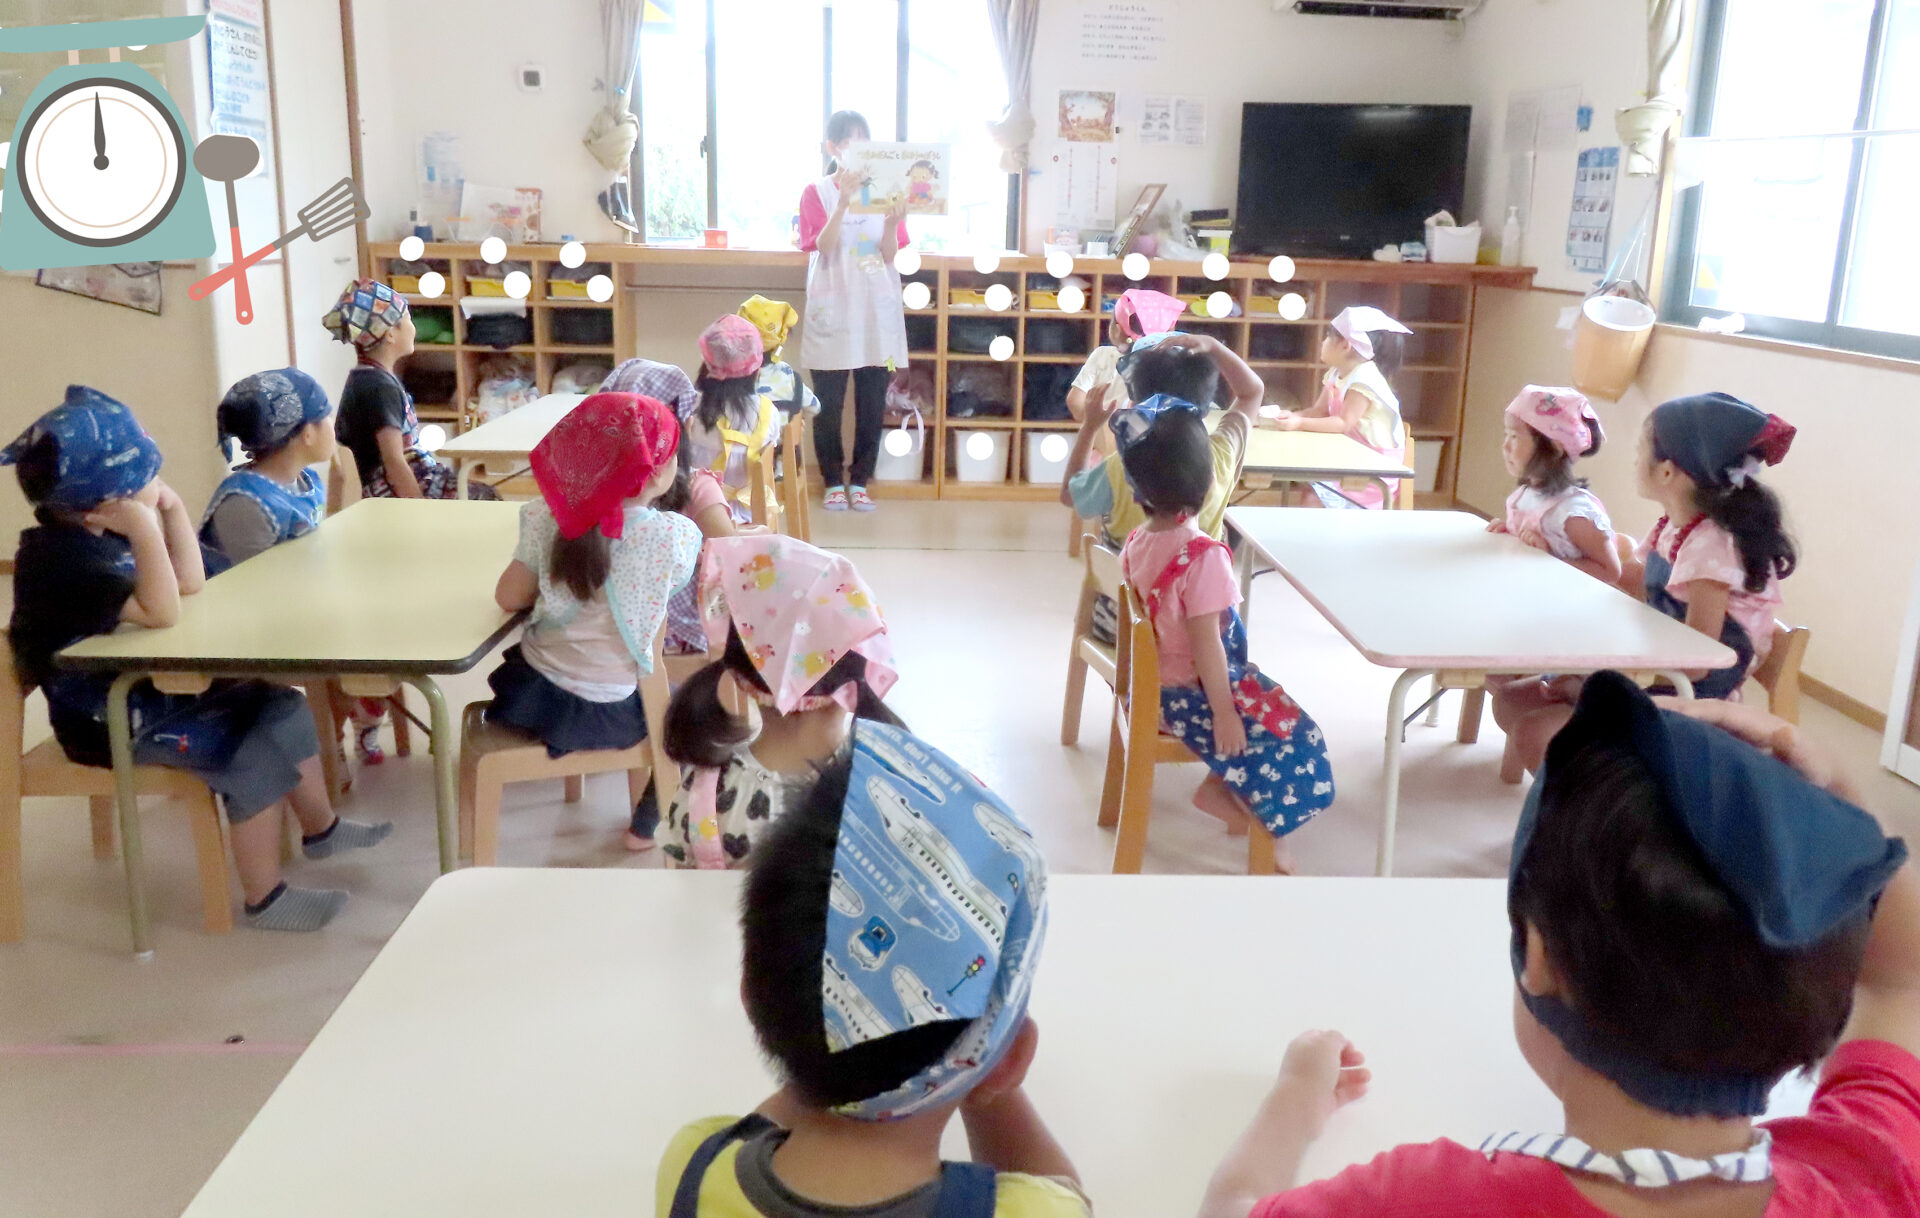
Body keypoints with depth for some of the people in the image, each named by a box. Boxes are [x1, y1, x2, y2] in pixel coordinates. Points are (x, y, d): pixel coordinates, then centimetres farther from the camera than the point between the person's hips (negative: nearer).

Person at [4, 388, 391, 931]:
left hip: (150, 691, 10)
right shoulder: (60, 557, -25)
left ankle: (320, 828, 23)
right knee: (253, 756, -21)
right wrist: (147, 531, -34)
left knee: (282, 708, 7)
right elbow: (161, 613, -32)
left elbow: (190, 582, 11)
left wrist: (173, 509, 1)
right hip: (109, 721, -10)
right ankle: (264, 899, -9)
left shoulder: (103, 534, 6)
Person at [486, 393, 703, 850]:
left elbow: (509, 597, -7)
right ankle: (649, 823, 35)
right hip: (609, 716, -3)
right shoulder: (675, 535, -22)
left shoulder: (549, 517, -13)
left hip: (531, 692, 3)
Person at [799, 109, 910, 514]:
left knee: (872, 402, 3)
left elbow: (889, 254, 1)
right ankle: (834, 483, 13)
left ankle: (860, 481, 15)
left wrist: (893, 220, -18)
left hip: (877, 311, 2)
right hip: (832, 310, -2)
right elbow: (823, 247, -12)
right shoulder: (817, 192, 3)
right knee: (829, 403, 0)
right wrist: (843, 201, -24)